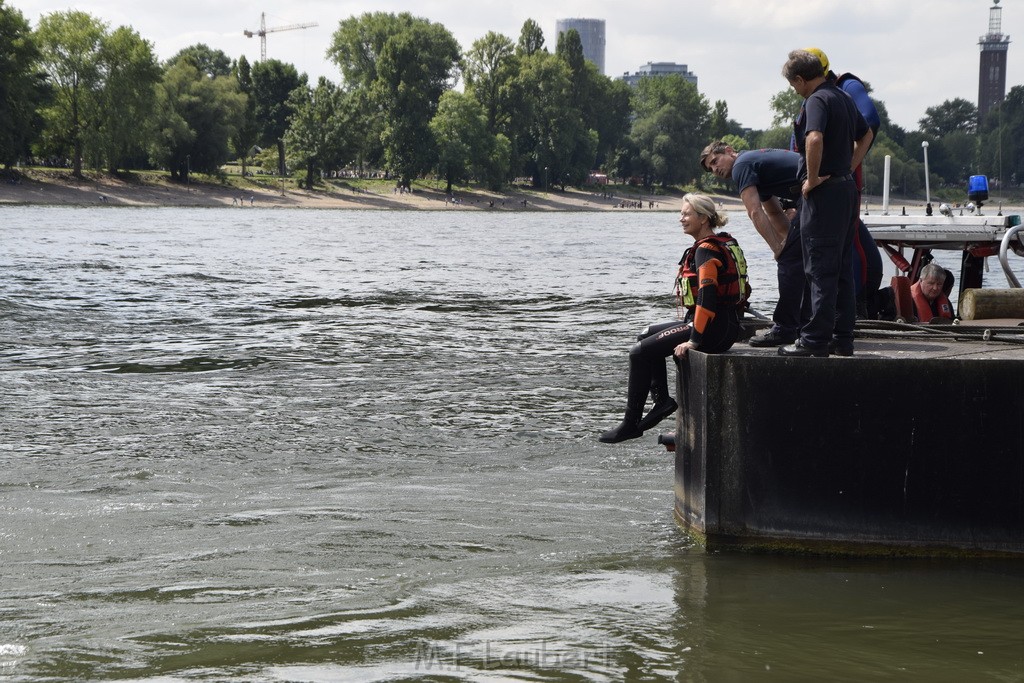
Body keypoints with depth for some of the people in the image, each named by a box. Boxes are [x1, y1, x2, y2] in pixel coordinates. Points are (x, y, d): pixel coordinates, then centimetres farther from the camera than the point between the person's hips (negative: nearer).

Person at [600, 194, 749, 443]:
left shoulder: (706, 250, -16)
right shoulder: (723, 243, 15)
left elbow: (707, 295, -25)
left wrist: (693, 340, -24)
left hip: (714, 329, -11)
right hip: (726, 325, 11)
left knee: (640, 352, -8)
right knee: (647, 336, 22)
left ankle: (630, 424, -4)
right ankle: (662, 399, 12)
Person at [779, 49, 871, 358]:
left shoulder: (817, 100, -14)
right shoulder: (843, 98, 15)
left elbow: (814, 139, -31)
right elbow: (866, 134, 31)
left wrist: (813, 178, -19)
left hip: (824, 192, -9)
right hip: (847, 187, 9)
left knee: (820, 268, -6)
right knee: (843, 269, 11)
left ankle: (815, 340, -5)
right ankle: (843, 338, 14)